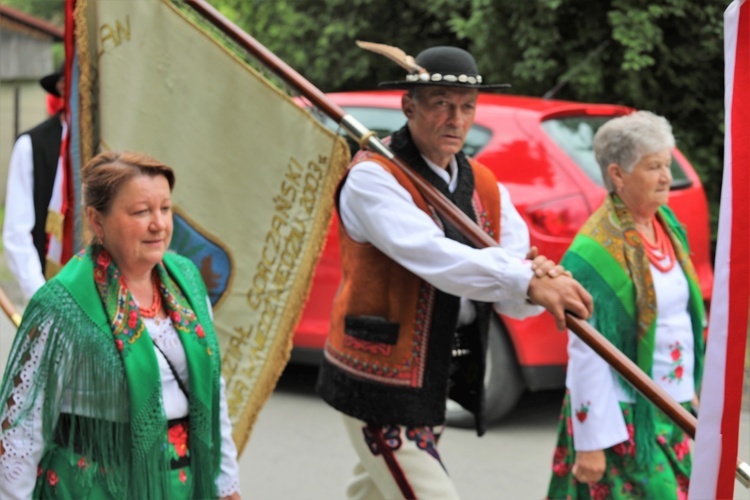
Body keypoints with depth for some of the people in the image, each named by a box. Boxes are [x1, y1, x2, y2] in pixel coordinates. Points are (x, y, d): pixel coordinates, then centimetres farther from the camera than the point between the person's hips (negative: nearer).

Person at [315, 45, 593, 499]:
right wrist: (528, 281, -38)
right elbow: (431, 255, -32)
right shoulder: (372, 178, -14)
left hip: (436, 381, 8)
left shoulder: (485, 186, 7)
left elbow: (511, 298, -3)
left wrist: (543, 281, -26)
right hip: (383, 387, -7)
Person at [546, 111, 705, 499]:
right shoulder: (597, 249, -18)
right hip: (626, 418, -8)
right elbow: (586, 352, -18)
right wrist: (591, 444, -18)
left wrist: (693, 397, 16)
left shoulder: (667, 223, 6)